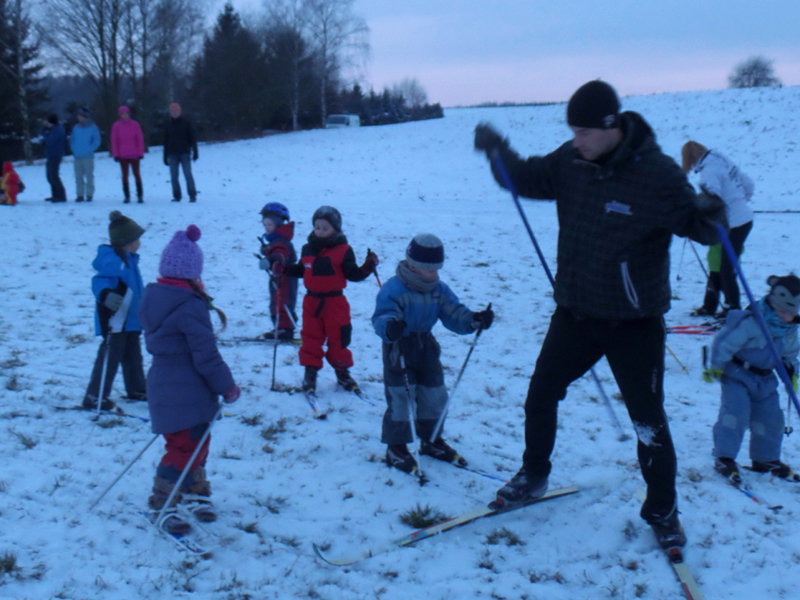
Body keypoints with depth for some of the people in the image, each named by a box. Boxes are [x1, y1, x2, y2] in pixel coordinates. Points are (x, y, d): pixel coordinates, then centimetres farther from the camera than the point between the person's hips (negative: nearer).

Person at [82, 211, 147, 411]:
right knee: (110, 356, -8)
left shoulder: (128, 259, 11)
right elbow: (100, 281, -32)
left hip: (130, 319, 10)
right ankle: (94, 397, -2)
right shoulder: (113, 260, -21)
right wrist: (105, 295, -51)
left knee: (132, 355, 21)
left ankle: (136, 389, 36)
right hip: (114, 320, -10)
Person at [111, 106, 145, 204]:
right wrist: (115, 154, -2)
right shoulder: (116, 126, 2)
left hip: (134, 155, -1)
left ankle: (140, 195, 8)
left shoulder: (135, 124, 0)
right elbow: (114, 141, 3)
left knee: (136, 174, 2)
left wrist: (140, 153, -3)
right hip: (122, 156, 1)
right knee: (125, 175, 5)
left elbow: (140, 139, 1)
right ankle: (127, 196, 10)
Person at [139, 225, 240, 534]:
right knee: (187, 447, -1)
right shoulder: (191, 306, -21)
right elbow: (206, 356, -20)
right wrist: (227, 386, -8)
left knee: (194, 443, 21)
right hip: (188, 393, -9)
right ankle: (162, 504, 2)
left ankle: (196, 493, 33)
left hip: (163, 385, 9)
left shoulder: (153, 298, 6)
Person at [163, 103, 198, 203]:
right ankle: (176, 196, 3)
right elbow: (165, 142, 17)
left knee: (188, 175, -9)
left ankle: (192, 195, -5)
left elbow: (192, 139, 3)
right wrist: (165, 157, 14)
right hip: (172, 155, 3)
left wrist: (195, 151, -7)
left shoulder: (186, 124, 6)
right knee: (174, 176, -1)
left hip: (185, 153, -3)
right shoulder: (168, 126, 14)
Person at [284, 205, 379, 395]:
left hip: (335, 302, -3)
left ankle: (342, 372, 21)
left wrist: (367, 268, -22)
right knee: (310, 337, 6)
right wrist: (284, 270, 5)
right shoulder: (308, 249, 4)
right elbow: (301, 270, 18)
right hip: (312, 301, 3)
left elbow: (353, 274, -7)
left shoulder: (343, 251, -8)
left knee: (338, 339, 5)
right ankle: (310, 373, 16)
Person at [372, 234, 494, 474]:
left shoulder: (439, 290, -2)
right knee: (400, 398, -6)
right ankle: (396, 447, 7)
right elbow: (381, 317, -33)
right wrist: (389, 327, -56)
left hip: (426, 346, 7)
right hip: (398, 349, -6)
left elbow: (454, 314, -3)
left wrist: (474, 320, -22)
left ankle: (431, 439, 32)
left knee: (434, 396, 12)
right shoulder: (393, 289, -23)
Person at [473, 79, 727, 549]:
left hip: (635, 322, -4)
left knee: (649, 422, 4)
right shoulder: (571, 163, -4)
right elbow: (528, 180, 8)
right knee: (540, 396, 13)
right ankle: (534, 476, 38)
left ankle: (663, 511, 25)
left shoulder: (657, 174, -18)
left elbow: (692, 223, -11)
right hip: (575, 312, 5)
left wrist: (709, 217, -35)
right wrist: (499, 152, -11)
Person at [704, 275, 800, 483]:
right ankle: (724, 458, -10)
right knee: (735, 412, -18)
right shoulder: (751, 322, -25)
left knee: (771, 416, 6)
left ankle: (766, 458, 24)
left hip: (765, 379, 7)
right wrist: (716, 367, -17)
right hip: (737, 374, -7)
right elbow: (725, 343, -21)